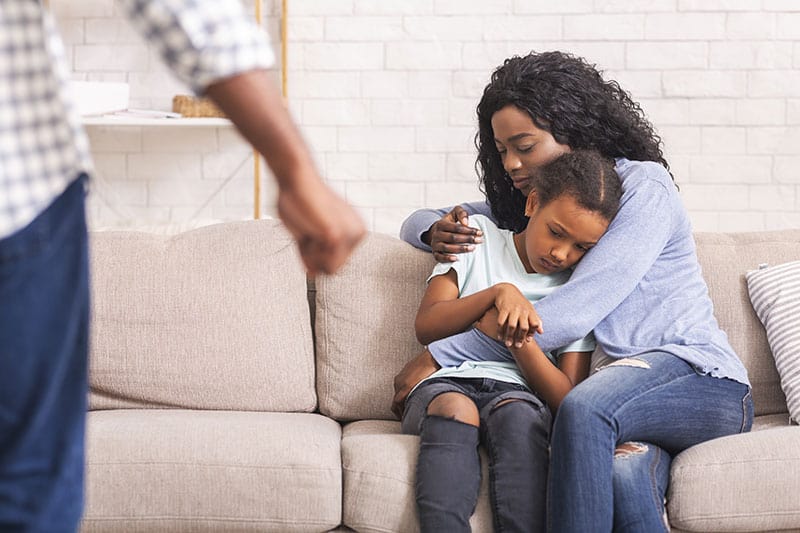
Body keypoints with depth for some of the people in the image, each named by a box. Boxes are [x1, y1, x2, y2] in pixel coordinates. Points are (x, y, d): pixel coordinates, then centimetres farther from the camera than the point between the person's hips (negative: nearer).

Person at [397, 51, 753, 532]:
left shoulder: (644, 187, -5)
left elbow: (573, 314, -16)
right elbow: (418, 222, 30)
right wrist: (436, 232, 2)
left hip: (699, 377, -4)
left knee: (585, 409, -39)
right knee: (619, 474, -37)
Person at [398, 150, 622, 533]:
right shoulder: (480, 234, 11)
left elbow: (568, 400, 2)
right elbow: (426, 326, -1)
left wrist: (519, 339, -15)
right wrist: (498, 293, -17)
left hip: (517, 392, 1)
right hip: (444, 384, 0)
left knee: (517, 415, -36)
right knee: (454, 409, -36)